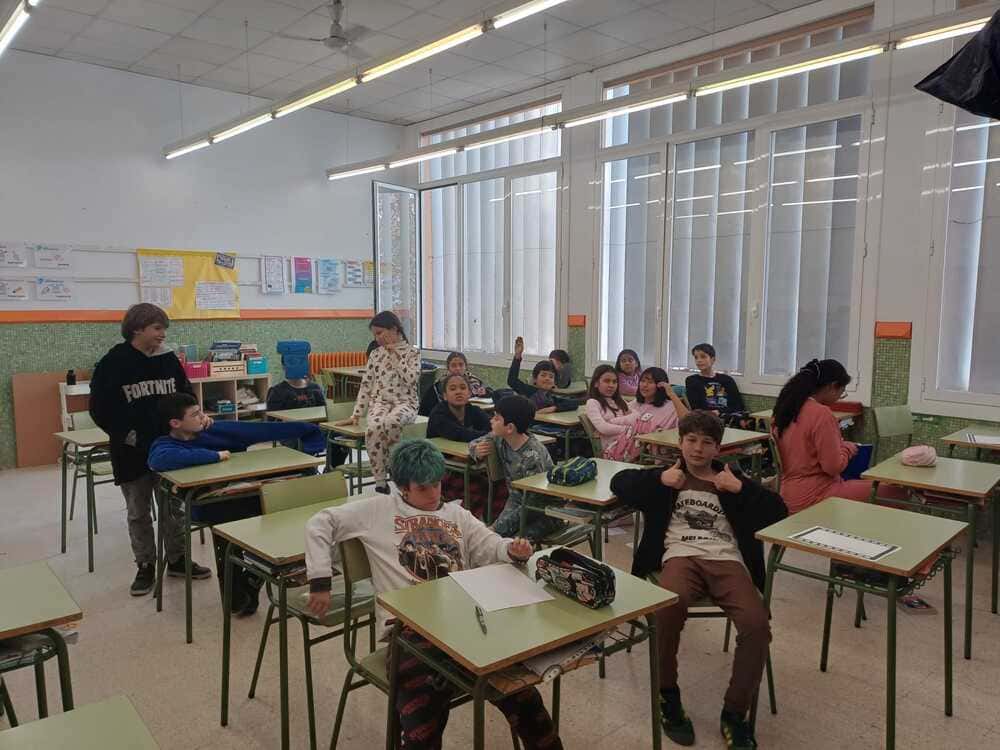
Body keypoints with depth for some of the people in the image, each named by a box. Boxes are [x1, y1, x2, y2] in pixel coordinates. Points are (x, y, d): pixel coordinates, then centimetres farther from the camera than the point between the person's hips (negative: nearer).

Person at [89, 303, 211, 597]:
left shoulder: (168, 359, 2)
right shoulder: (113, 363, -10)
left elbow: (185, 395, 12)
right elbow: (100, 409, -9)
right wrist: (128, 435, -15)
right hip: (132, 451, -3)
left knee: (174, 506, 12)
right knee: (138, 512, 10)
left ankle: (177, 560, 26)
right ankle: (145, 567, 23)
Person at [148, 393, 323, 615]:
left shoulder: (218, 429, 12)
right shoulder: (164, 445, -1)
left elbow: (263, 430, 13)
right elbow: (161, 460, -27)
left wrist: (306, 429, 14)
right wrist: (215, 455, -20)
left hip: (244, 493, 5)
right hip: (210, 507, -5)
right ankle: (237, 597, -12)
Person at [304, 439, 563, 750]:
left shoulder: (456, 514, 23)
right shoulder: (378, 510, 12)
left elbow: (490, 547, 15)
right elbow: (319, 524, 13)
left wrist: (513, 550, -9)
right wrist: (320, 580, 4)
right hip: (411, 627, -3)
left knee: (521, 695, -17)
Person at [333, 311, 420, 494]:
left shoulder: (412, 353, 4)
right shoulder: (375, 354, 14)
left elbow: (412, 379, -13)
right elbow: (366, 385, 12)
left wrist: (394, 355, -6)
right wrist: (356, 414, 5)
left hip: (405, 403, -3)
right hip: (380, 402, 3)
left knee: (391, 421, -40)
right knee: (373, 428, -34)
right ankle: (380, 483, -23)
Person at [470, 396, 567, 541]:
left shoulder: (532, 457, -28)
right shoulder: (500, 439, -8)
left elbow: (531, 505, -25)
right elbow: (474, 443, 13)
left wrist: (495, 530, -26)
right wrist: (477, 451, -13)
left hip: (544, 514, -6)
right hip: (515, 503, 6)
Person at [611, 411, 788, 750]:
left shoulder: (732, 480, 23)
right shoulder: (667, 476, 22)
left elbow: (778, 512, 13)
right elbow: (619, 482, 13)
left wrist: (740, 489, 1)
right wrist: (659, 479, 2)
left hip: (727, 560, 2)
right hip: (681, 556, -1)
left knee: (757, 624, -28)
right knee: (669, 607, -36)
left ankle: (734, 712, -7)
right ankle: (667, 697, -12)